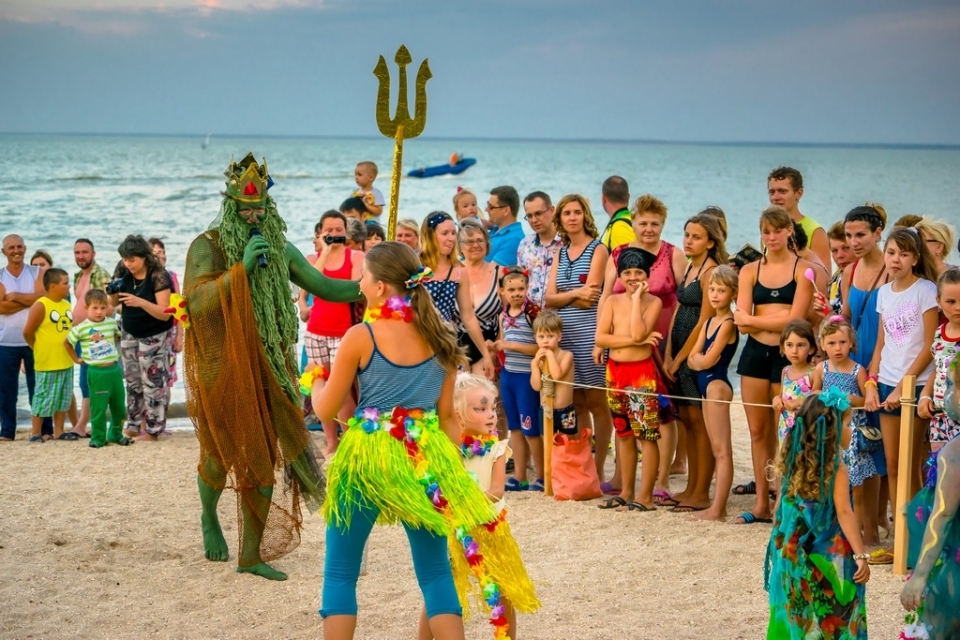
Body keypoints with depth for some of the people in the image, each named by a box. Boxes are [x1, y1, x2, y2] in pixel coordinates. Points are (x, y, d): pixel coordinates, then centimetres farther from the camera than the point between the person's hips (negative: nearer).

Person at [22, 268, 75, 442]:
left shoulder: (66, 305, 8)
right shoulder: (40, 306, -15)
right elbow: (28, 332, -13)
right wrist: (39, 349, -2)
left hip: (66, 362, 8)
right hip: (47, 363, -7)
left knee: (64, 398, 12)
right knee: (44, 398, -3)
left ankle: (59, 431, 22)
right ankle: (35, 433, 7)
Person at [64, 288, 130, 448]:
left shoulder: (112, 323, 2)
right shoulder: (81, 328, -8)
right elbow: (67, 342, 6)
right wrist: (76, 359, 8)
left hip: (114, 369, 4)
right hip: (96, 373, -4)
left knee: (119, 405, 10)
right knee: (99, 407, -1)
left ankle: (116, 434, 25)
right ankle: (98, 438, 9)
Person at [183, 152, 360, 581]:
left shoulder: (279, 249, 9)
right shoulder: (207, 247, -6)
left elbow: (325, 287, 12)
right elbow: (196, 302, -19)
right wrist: (241, 268, -25)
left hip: (267, 367, 4)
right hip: (221, 366, -4)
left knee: (265, 457, 1)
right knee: (222, 452, 6)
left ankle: (251, 554, 9)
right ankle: (209, 517, 39)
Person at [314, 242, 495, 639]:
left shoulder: (360, 337, -11)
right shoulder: (439, 337, 2)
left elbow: (326, 411, -3)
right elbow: (447, 415, 6)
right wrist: (455, 470, 14)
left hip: (367, 456, -4)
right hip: (423, 457, 4)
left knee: (340, 572, 9)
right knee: (436, 569, 11)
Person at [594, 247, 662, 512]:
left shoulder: (653, 302, -5)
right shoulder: (613, 301, 5)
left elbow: (638, 333, -21)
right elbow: (600, 338, -5)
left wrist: (637, 298, -15)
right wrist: (633, 341, -16)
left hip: (642, 373, -5)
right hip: (615, 371, 5)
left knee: (647, 435, -4)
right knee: (624, 434, 13)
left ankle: (645, 497, 0)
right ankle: (626, 492, 21)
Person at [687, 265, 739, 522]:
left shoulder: (728, 324, -12)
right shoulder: (708, 322, 14)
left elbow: (708, 361, -16)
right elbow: (692, 359, 8)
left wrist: (701, 357, 2)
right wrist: (703, 358, -10)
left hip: (717, 385, -9)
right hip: (706, 386, 9)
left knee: (722, 450, -9)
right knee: (717, 450, 10)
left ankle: (717, 510, -11)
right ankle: (717, 507, 13)